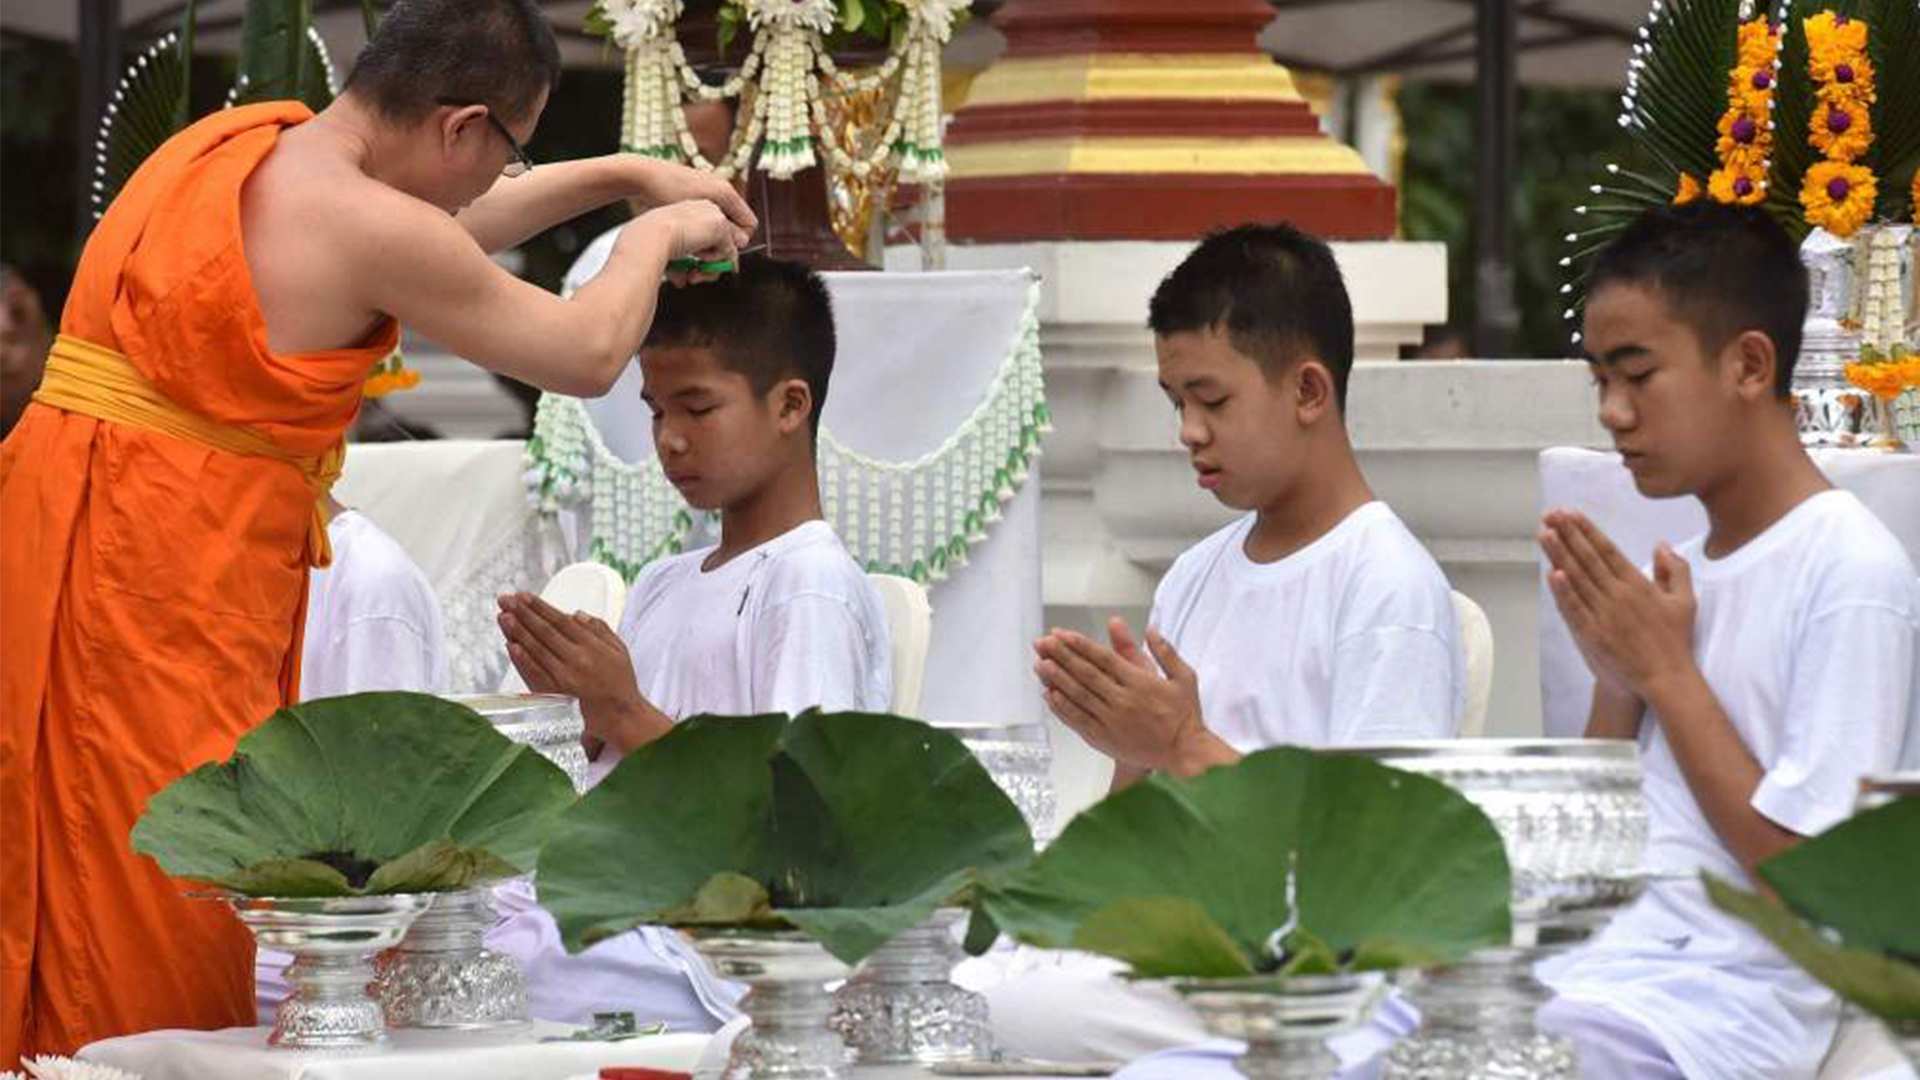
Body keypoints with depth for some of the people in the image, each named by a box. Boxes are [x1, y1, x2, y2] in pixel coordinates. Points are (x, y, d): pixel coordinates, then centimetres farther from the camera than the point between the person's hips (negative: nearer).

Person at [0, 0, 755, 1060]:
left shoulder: (243, 140, 12)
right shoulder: (366, 228, -14)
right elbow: (587, 354, -2)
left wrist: (621, 173, 35)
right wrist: (657, 235, 17)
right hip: (163, 565, -9)